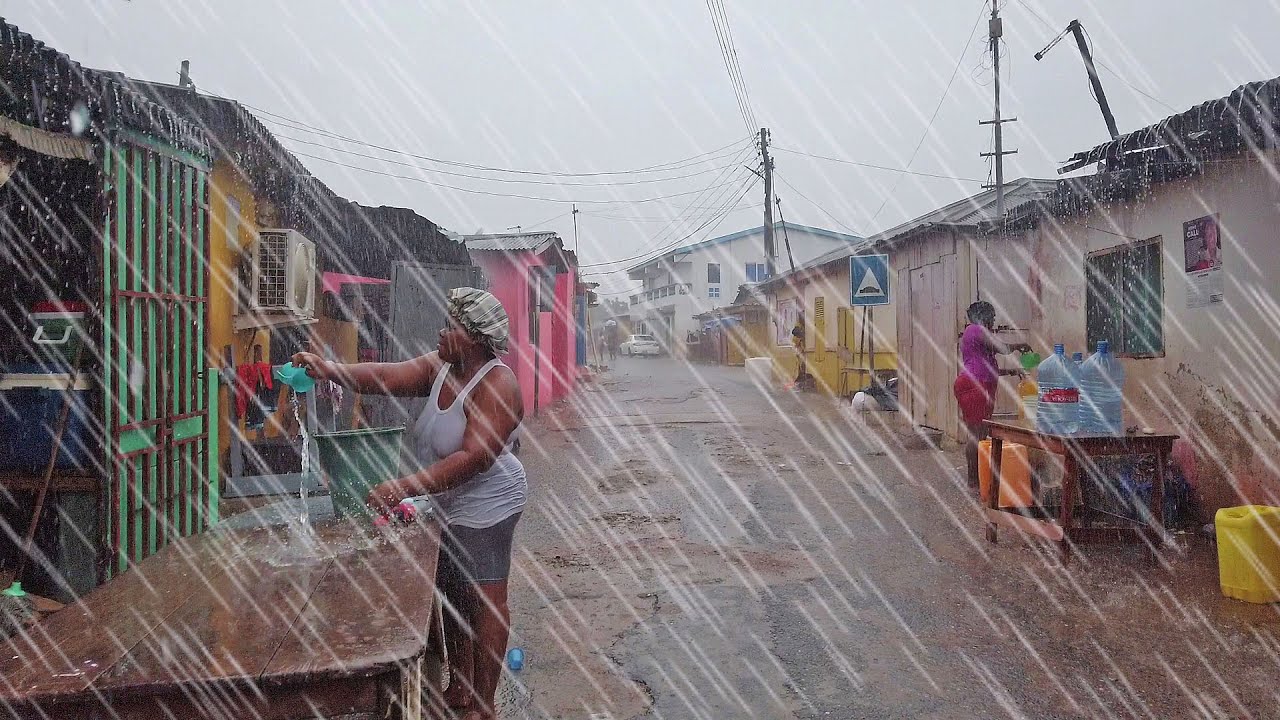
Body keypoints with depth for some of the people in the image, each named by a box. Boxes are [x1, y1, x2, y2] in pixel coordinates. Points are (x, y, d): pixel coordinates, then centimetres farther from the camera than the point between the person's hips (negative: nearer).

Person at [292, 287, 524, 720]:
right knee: (451, 597, 18)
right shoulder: (440, 367, 3)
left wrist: (406, 488, -32)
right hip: (448, 506, 9)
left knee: (484, 602, 3)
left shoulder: (496, 385, -22)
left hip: (483, 509, -9)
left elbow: (475, 457, -29)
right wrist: (329, 371, -22)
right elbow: (391, 377, -9)